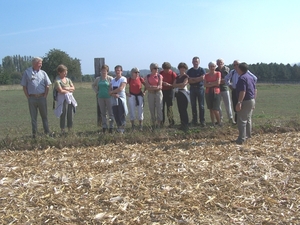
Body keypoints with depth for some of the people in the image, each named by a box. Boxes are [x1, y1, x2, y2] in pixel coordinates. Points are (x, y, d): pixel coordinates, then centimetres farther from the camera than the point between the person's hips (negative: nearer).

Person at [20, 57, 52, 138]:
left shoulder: (43, 73, 8)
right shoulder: (27, 73, 3)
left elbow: (47, 86, 9)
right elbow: (24, 86, 3)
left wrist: (45, 96, 0)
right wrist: (28, 97, -3)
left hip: (42, 97, 1)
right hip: (32, 98, -1)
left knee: (44, 115, 6)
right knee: (33, 116, 4)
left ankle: (47, 132, 14)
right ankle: (34, 133, 10)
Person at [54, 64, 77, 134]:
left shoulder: (68, 80, 16)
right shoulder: (58, 81, -4)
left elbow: (73, 88, 6)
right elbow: (61, 91, -14)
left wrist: (66, 88, -9)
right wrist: (69, 90, -3)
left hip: (70, 99, 6)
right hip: (63, 99, -6)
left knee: (70, 115, 6)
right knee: (63, 115, -4)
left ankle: (70, 130, 14)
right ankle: (62, 131, 2)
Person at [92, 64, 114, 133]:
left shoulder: (110, 78, -4)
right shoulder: (98, 79, 8)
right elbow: (93, 85, 22)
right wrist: (97, 91, 11)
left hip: (108, 97, -4)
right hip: (100, 97, 4)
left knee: (110, 112, -3)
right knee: (103, 113, 9)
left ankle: (111, 127, 4)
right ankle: (104, 126, 17)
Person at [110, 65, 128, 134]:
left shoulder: (123, 79, 1)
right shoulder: (112, 80, 17)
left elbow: (120, 88, -11)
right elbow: (110, 90, 8)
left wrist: (112, 92, -2)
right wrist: (114, 94, -13)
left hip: (121, 98, -5)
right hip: (114, 99, 5)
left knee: (122, 114, -11)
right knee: (116, 115, 2)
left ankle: (122, 129, -9)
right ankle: (119, 128, 10)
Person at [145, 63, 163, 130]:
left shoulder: (159, 76, 3)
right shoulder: (148, 76, 7)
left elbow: (160, 86, -5)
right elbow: (147, 87, -2)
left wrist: (151, 87, -15)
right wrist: (156, 87, -13)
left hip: (158, 93, -2)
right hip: (150, 94, 2)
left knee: (159, 108, -4)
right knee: (151, 108, 2)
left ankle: (159, 123, 1)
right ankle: (153, 123, 10)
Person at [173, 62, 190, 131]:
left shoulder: (186, 76, -2)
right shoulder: (177, 77, 18)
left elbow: (184, 84, -15)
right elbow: (174, 85, 6)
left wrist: (177, 85, -2)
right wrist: (180, 85, -9)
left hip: (184, 93, -7)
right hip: (178, 94, 7)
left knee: (184, 109, -10)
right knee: (180, 110, 6)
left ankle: (186, 125, -6)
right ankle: (182, 124, 11)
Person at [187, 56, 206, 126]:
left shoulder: (202, 70, 4)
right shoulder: (189, 71, 8)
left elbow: (202, 78, -12)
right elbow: (189, 81, -3)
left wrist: (193, 79, -7)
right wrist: (198, 79, -11)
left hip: (200, 88, -2)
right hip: (192, 89, 2)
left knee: (201, 105, -2)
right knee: (193, 105, 3)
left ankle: (202, 121, 1)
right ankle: (194, 120, 9)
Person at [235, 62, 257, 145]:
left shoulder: (242, 78, -17)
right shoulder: (251, 77, 13)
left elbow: (243, 92, -25)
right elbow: (255, 90, 17)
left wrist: (239, 103, -25)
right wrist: (254, 100, 22)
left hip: (245, 101, -10)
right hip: (252, 100, 10)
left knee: (242, 120, -7)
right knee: (248, 119, 20)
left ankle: (241, 139, -8)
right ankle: (248, 136, 29)